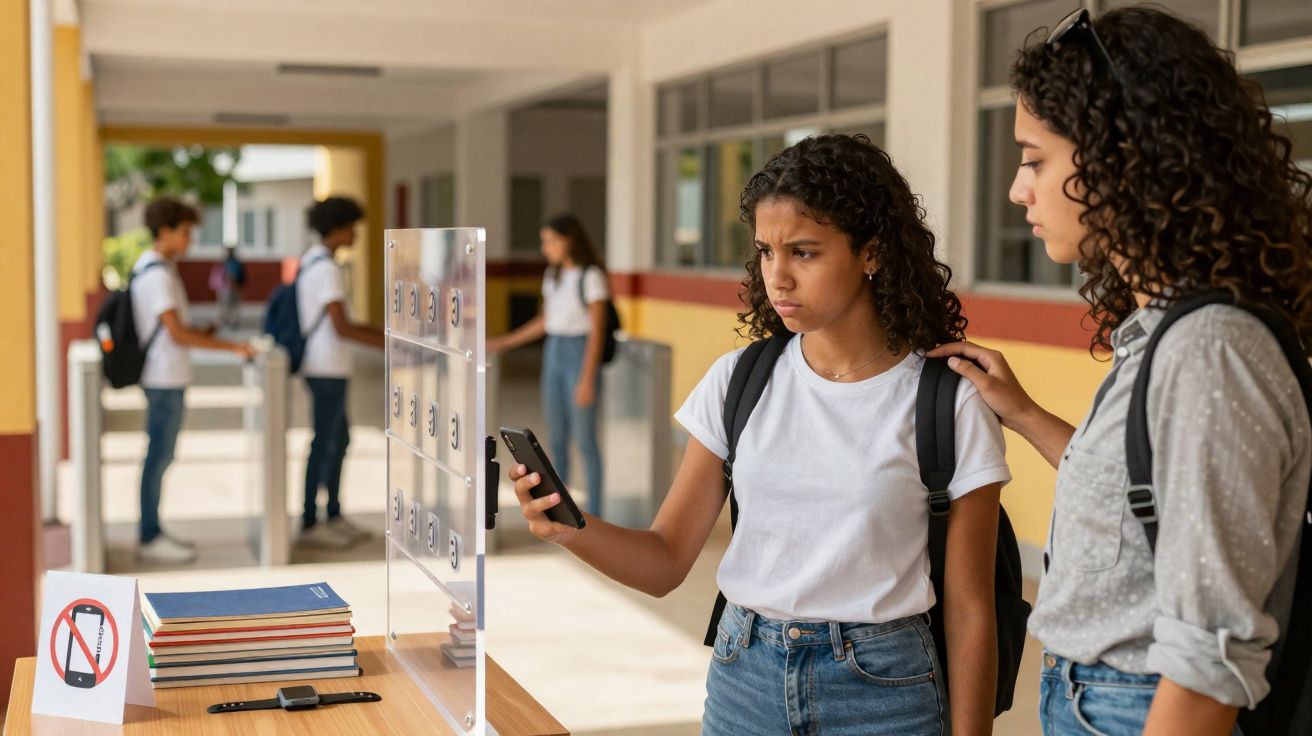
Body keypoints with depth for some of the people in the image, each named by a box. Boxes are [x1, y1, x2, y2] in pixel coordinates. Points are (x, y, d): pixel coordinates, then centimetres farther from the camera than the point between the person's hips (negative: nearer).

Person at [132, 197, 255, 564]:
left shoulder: (150, 268, 14)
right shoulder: (158, 275, -17)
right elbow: (177, 334, -21)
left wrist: (201, 332, 11)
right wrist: (232, 347, -19)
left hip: (167, 378, 10)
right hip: (165, 379, -10)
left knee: (161, 456, 13)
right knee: (158, 457, -3)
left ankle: (152, 533, 20)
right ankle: (150, 538, 4)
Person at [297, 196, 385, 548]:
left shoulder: (312, 260, 14)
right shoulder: (327, 268, -17)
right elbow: (341, 327, -21)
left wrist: (377, 333, 17)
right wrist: (386, 343, -16)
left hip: (324, 366, 10)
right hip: (328, 370, -10)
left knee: (339, 438, 15)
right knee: (324, 443, -2)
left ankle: (334, 516, 23)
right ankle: (310, 523, 6)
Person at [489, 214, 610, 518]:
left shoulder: (591, 276, -13)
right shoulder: (553, 275, 10)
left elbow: (597, 331, -15)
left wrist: (587, 380, -19)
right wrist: (504, 343, 13)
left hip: (581, 356, -7)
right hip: (553, 356, 7)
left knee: (584, 439, -3)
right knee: (556, 439, 9)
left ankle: (594, 514, 6)